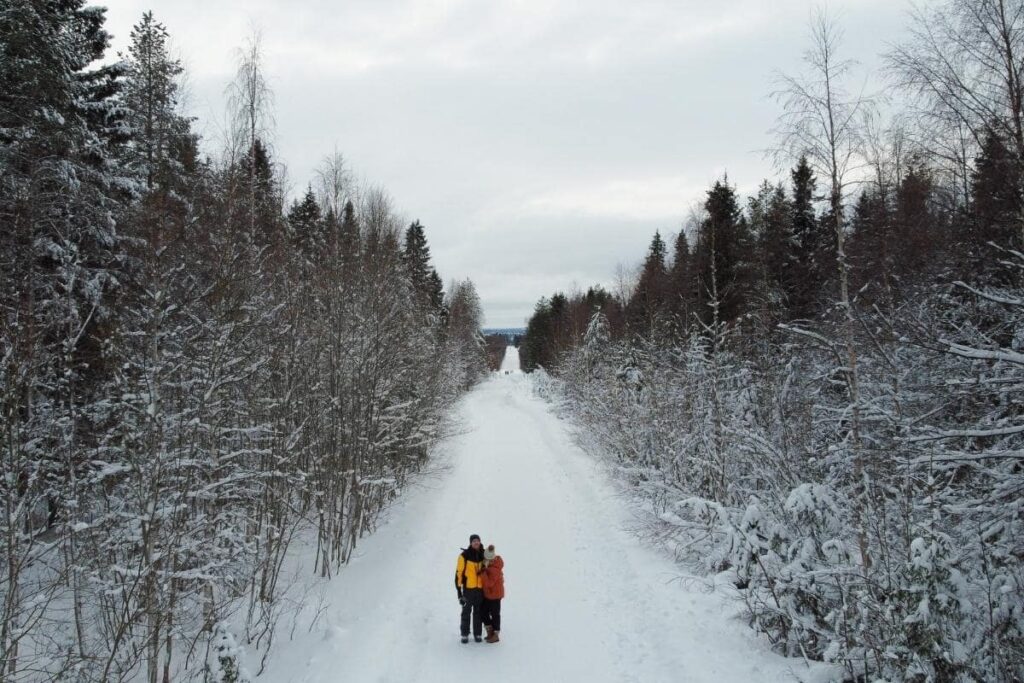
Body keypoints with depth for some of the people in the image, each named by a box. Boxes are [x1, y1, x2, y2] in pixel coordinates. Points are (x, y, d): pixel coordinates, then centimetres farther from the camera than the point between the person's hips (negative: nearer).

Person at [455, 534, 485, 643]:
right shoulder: (464, 556, -9)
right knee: (466, 612, 4)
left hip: (480, 589, 3)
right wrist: (459, 588, -12)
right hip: (468, 589, -3)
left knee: (478, 612, 10)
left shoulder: (483, 555, 5)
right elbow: (459, 572, -8)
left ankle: (478, 634, 20)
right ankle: (464, 634, 14)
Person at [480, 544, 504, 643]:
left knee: (495, 614, 4)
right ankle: (490, 632, 29)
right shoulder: (487, 564, -3)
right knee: (484, 612, 14)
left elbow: (489, 583, -31)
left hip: (495, 594, -8)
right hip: (487, 593, 9)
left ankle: (496, 635, 17)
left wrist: (483, 571, -36)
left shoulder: (495, 569, -29)